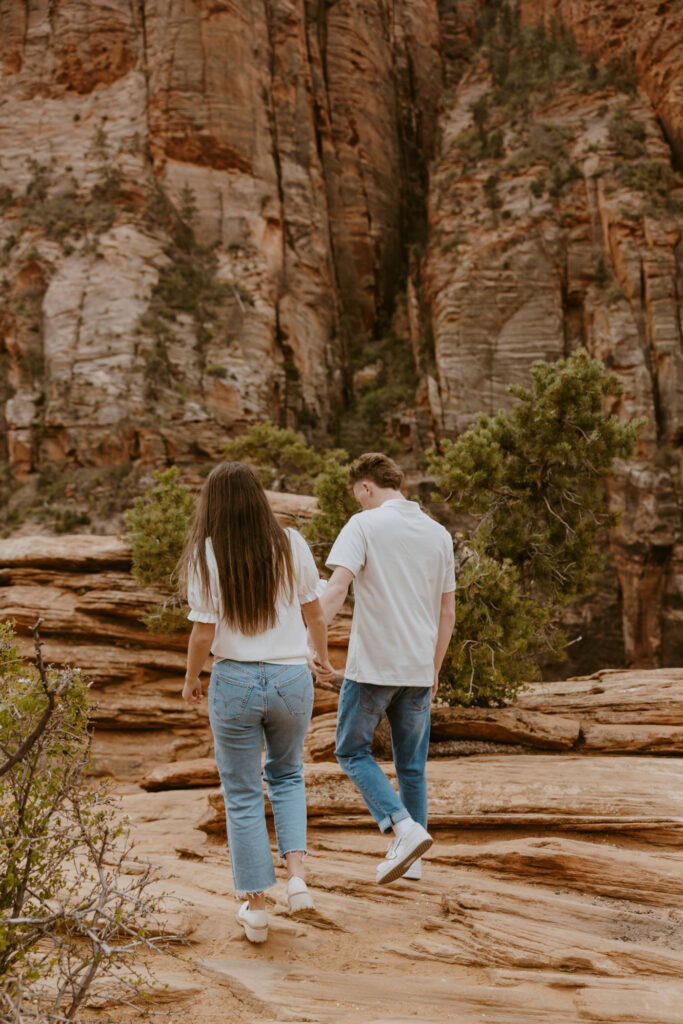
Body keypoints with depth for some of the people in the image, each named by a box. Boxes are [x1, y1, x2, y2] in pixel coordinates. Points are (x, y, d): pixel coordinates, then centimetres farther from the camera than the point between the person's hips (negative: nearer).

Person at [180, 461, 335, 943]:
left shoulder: (205, 556, -9)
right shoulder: (291, 546, -3)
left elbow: (203, 634, -9)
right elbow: (314, 614, 4)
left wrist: (190, 680, 8)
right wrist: (324, 659, 22)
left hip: (234, 682, -2)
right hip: (292, 678, 2)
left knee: (242, 796, 12)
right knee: (287, 775, 26)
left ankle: (256, 907, 19)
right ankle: (297, 875, 10)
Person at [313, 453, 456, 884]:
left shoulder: (364, 525, -7)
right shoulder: (439, 534, 9)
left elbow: (336, 588, -20)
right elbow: (448, 613, 12)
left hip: (372, 667, -5)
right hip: (419, 669, 5)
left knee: (353, 751, 11)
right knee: (412, 763, 15)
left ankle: (406, 828, -5)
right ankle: (411, 857, 21)